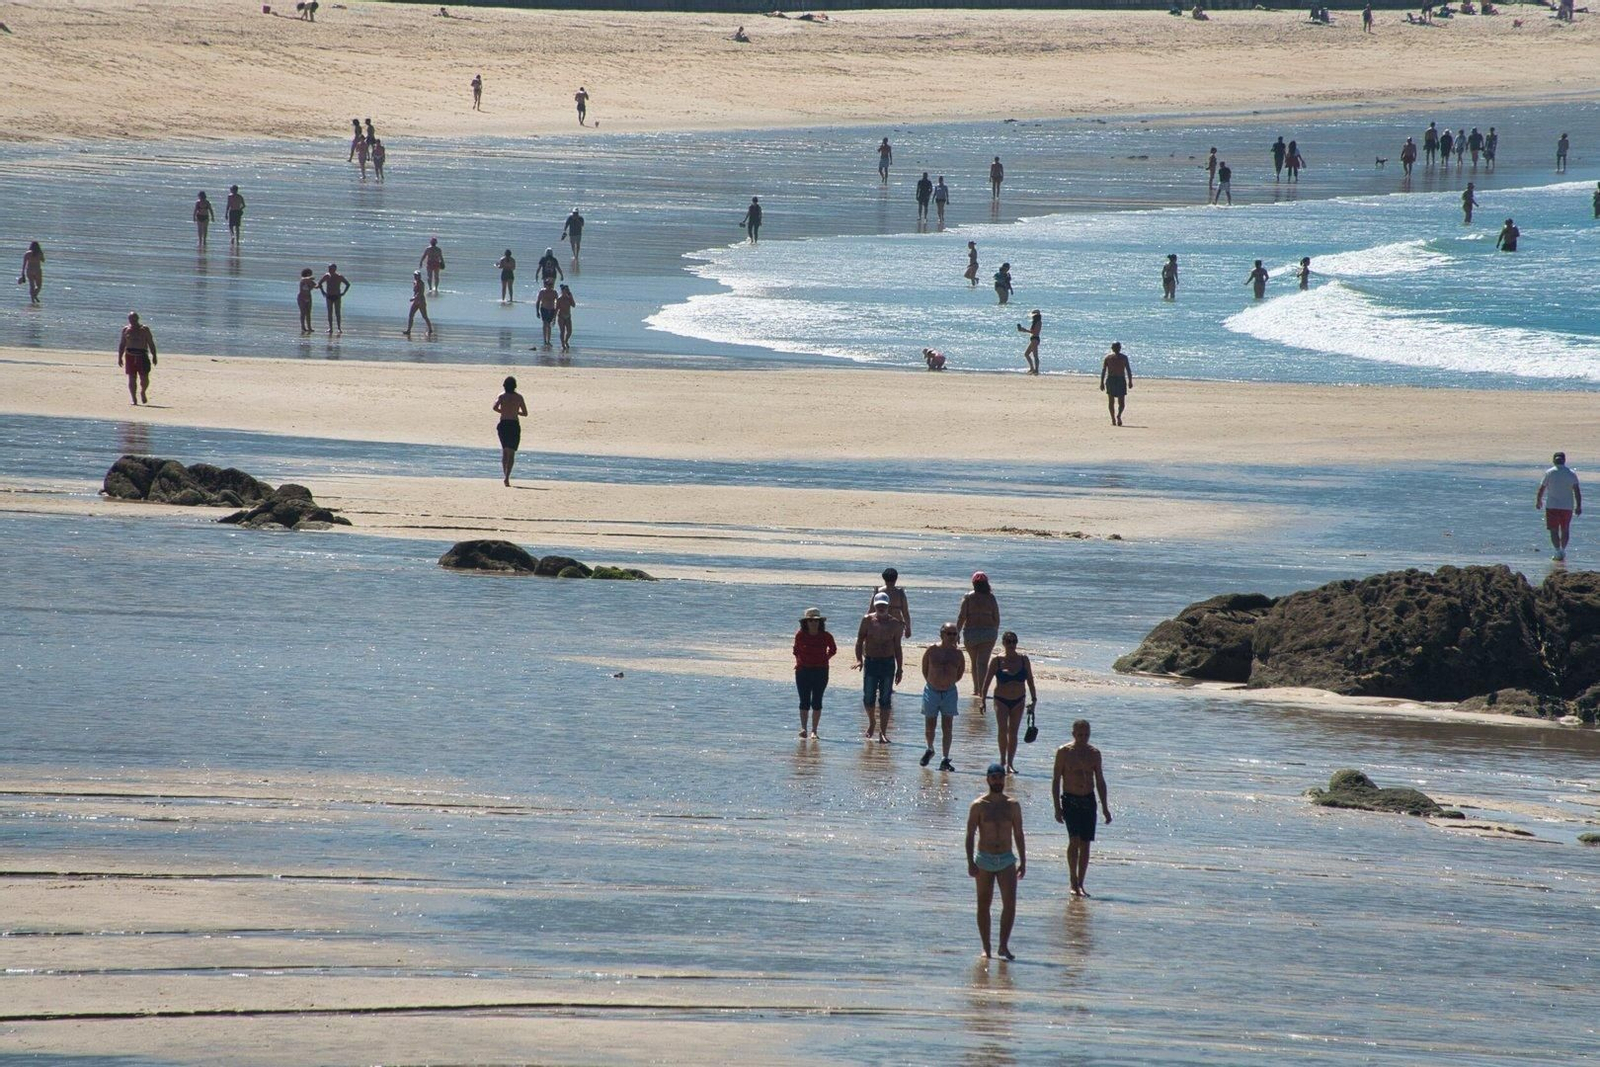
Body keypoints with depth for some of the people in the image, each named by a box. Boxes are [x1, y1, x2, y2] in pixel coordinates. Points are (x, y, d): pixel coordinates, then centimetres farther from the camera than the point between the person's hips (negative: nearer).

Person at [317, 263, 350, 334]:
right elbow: (319, 283, 14)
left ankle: (339, 328, -2)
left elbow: (348, 284, 2)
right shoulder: (327, 276, 0)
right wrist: (323, 292, 6)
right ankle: (330, 328, 2)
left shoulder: (339, 277, -7)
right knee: (330, 312, 0)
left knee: (338, 312, -5)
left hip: (337, 297, -2)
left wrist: (343, 293, -4)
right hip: (329, 297, 2)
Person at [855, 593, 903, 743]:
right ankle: (872, 724, 27)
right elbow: (859, 641, 0)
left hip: (888, 663, 0)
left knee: (885, 701, -1)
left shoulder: (894, 624, 3)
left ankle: (883, 732, 3)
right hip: (870, 662, 0)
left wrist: (900, 668, 6)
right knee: (868, 698, 0)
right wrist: (859, 660, -14)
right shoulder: (867, 620, 0)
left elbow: (897, 647, 9)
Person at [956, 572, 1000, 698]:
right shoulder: (991, 598, -1)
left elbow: (961, 617, -8)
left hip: (971, 632, 0)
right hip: (988, 633, 0)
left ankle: (976, 689, 26)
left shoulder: (968, 598, -5)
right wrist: (995, 633, 17)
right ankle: (981, 691, -15)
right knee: (983, 662, -3)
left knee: (975, 662, 17)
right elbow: (997, 618, 3)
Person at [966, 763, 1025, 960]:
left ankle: (1004, 946, -4)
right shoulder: (978, 806, -2)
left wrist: (1023, 861, 7)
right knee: (983, 905, 4)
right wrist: (970, 863, -11)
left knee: (1010, 903, -12)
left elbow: (1019, 835, 11)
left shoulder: (1013, 805, 6)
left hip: (1007, 860, 1)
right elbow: (970, 835, -3)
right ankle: (986, 948, 12)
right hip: (984, 860, -1)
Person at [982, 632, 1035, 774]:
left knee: (1013, 732, 3)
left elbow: (1030, 680, 6)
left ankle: (1010, 763, 10)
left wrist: (1033, 699, 2)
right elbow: (987, 680, -3)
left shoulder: (1023, 660, 1)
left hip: (1018, 701, 2)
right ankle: (1003, 759, -1)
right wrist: (983, 700, -7)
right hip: (1001, 700, -2)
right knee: (1002, 729, -17)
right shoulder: (997, 661, -6)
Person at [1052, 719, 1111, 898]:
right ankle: (1074, 882, -7)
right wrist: (1057, 807, -9)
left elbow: (1100, 781, 12)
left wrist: (1105, 807, 10)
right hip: (1070, 800, -3)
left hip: (1088, 801, 3)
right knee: (1074, 839, -17)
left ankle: (1080, 884, 11)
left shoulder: (1094, 753, 6)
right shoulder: (1064, 752, -4)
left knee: (1085, 843, 3)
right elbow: (1056, 780, -3)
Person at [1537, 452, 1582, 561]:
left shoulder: (1549, 473, -5)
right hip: (1567, 506, 2)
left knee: (1554, 530, 2)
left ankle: (1558, 551, -8)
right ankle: (1563, 550, 24)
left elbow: (1541, 489, 0)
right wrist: (1578, 506, 1)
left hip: (1552, 506, -2)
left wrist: (1538, 501, 16)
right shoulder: (1571, 473, 0)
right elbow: (1577, 491, -4)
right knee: (1565, 529, 17)